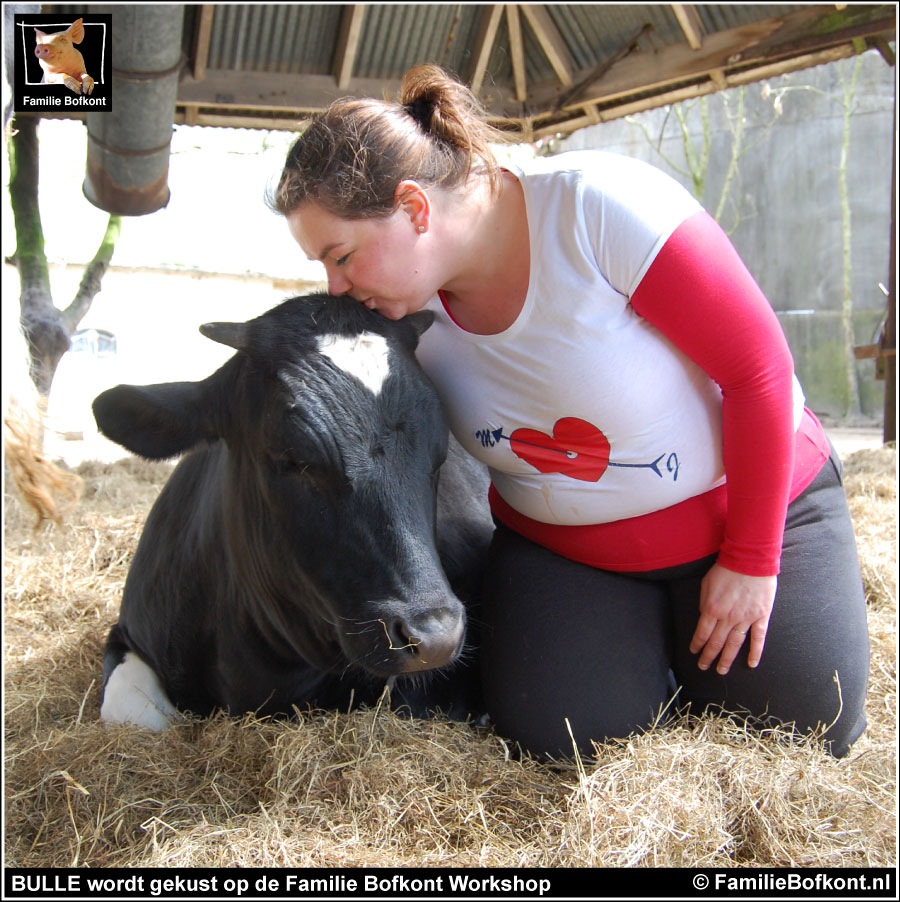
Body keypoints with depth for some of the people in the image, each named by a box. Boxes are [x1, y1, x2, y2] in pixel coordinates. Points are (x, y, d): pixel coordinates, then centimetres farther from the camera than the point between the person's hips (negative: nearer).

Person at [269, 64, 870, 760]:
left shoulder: (602, 206, -29)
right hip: (556, 547, 3)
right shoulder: (406, 305, -12)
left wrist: (751, 559, -17)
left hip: (749, 505, -3)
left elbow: (760, 365, -23)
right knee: (559, 738, -12)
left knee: (811, 733, -1)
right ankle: (646, 635, 18)